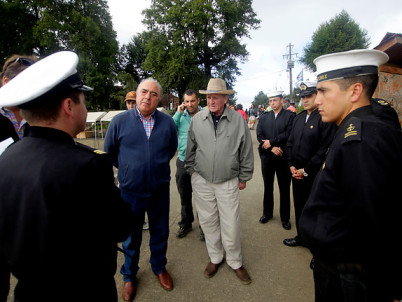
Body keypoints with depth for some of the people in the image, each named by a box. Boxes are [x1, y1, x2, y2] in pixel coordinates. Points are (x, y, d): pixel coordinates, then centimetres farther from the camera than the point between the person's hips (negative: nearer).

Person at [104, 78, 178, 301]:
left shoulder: (168, 122, -2)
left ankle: (159, 267, 44)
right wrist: (127, 168, 7)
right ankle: (129, 276, 40)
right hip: (131, 191, -1)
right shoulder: (119, 121, -7)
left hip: (160, 190, 2)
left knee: (160, 232, 18)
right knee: (131, 235, 16)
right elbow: (109, 151, 5)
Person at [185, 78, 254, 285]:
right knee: (208, 222, 14)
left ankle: (235, 261, 31)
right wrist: (192, 172, 11)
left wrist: (243, 178, 5)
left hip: (228, 182, -1)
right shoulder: (197, 120, -2)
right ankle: (215, 258, 37)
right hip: (201, 181, 2)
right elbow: (190, 150, 8)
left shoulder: (238, 120, -6)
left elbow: (246, 152, 2)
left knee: (231, 225, 5)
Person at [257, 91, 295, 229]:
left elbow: (289, 134, -14)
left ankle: (285, 217, 24)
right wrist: (272, 148, -13)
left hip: (283, 157, -3)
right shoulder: (264, 118, 7)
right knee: (268, 187, 15)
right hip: (267, 157, 3)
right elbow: (259, 135, -2)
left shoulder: (290, 115, -3)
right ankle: (267, 213, 32)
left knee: (284, 188, 8)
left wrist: (271, 142, -15)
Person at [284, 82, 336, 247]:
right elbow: (290, 142, 14)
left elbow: (325, 149, -18)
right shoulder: (298, 118, 10)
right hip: (296, 172, 7)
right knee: (299, 206, 18)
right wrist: (292, 165, 3)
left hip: (314, 175, -7)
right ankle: (301, 236, 37)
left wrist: (306, 170, -14)